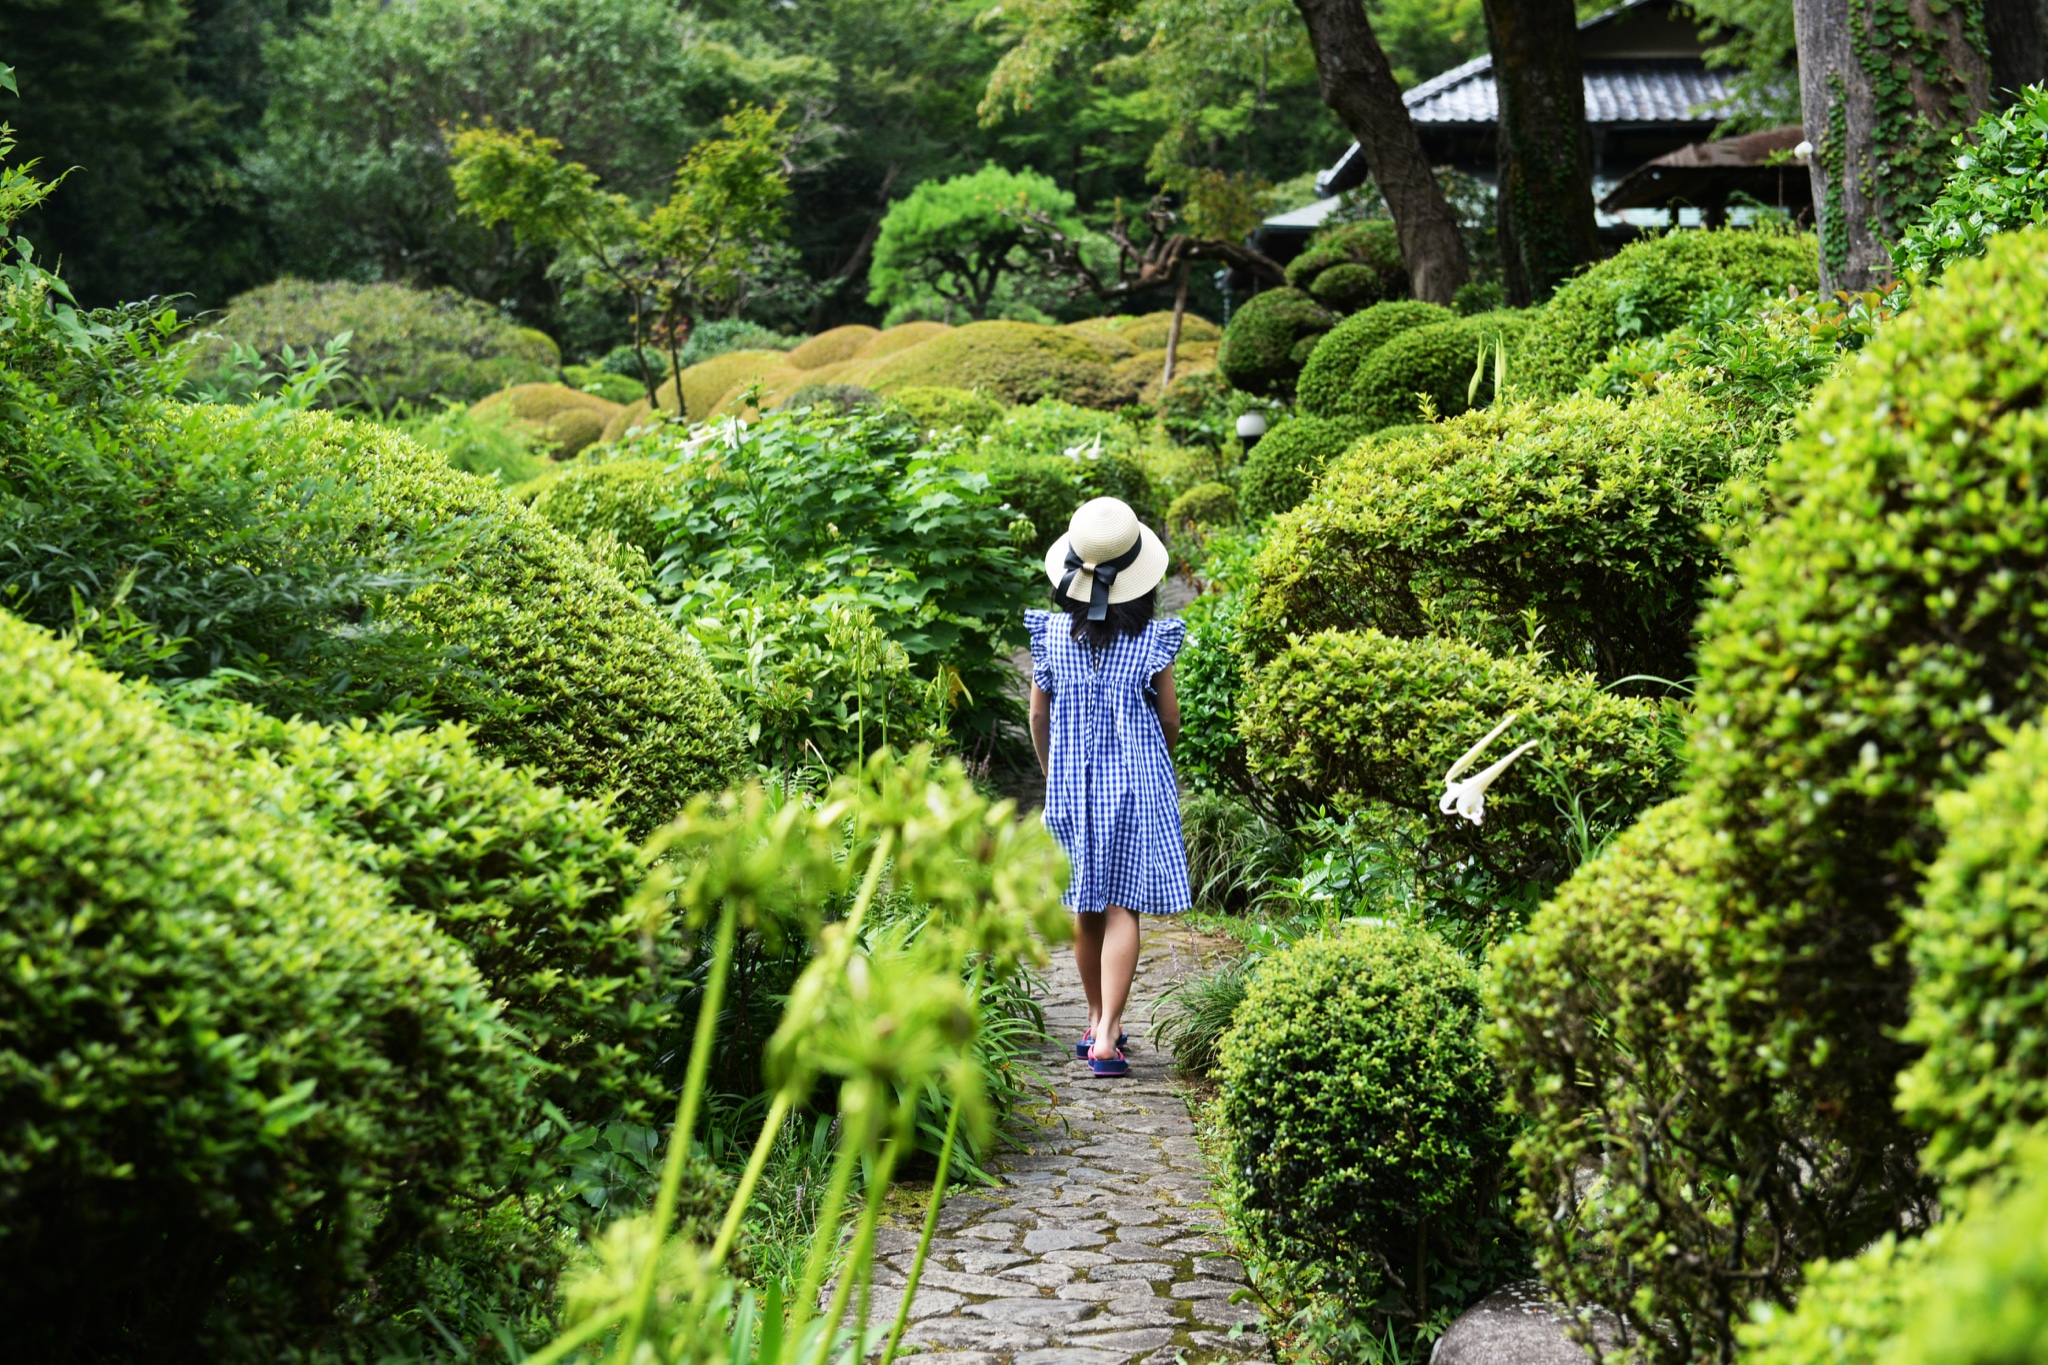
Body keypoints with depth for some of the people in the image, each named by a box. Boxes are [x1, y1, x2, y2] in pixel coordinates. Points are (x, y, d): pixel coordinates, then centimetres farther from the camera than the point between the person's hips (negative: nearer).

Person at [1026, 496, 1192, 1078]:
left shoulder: (1052, 635, -5)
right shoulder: (1150, 639, -10)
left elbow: (1038, 714, 4)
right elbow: (1169, 717, 0)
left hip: (1071, 783, 2)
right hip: (1137, 783, -2)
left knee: (1085, 910, 15)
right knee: (1123, 908, -2)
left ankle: (1098, 1022, 27)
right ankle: (1107, 1037, -9)